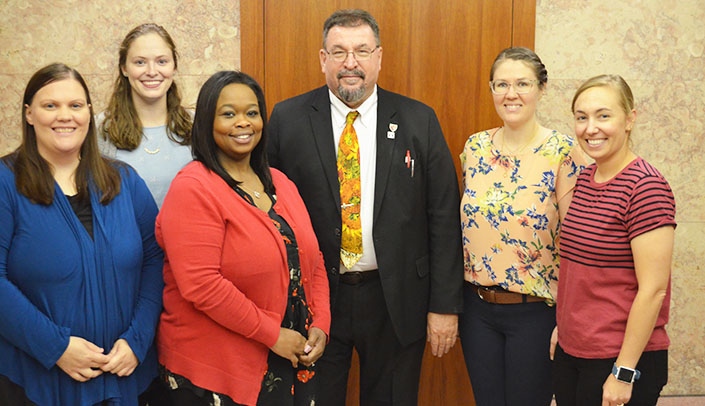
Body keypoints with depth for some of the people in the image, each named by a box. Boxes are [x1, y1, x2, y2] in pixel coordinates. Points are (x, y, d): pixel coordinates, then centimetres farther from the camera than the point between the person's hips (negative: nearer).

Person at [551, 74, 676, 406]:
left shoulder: (646, 188, -17)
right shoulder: (584, 179, 5)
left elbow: (653, 289, -18)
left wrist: (624, 372, -17)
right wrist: (561, 328, 11)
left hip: (621, 358, -7)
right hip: (570, 352, 7)